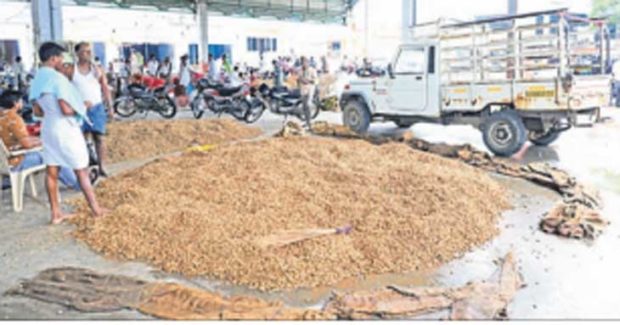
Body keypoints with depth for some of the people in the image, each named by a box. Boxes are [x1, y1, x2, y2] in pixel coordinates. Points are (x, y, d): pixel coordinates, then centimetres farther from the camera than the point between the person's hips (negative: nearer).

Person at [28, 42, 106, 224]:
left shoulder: (37, 80, 7)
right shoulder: (58, 78, -19)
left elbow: (37, 111, 10)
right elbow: (66, 109, -24)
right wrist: (81, 108, -5)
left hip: (48, 129, 8)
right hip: (66, 130, -7)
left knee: (52, 172, 10)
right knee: (82, 172, 3)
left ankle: (56, 214, 17)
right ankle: (96, 209, 12)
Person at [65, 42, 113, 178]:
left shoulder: (97, 70, 7)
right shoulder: (71, 71, 2)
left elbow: (105, 89, 7)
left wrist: (110, 108, 2)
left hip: (97, 107, 1)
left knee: (98, 137, -1)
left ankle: (102, 167, 0)